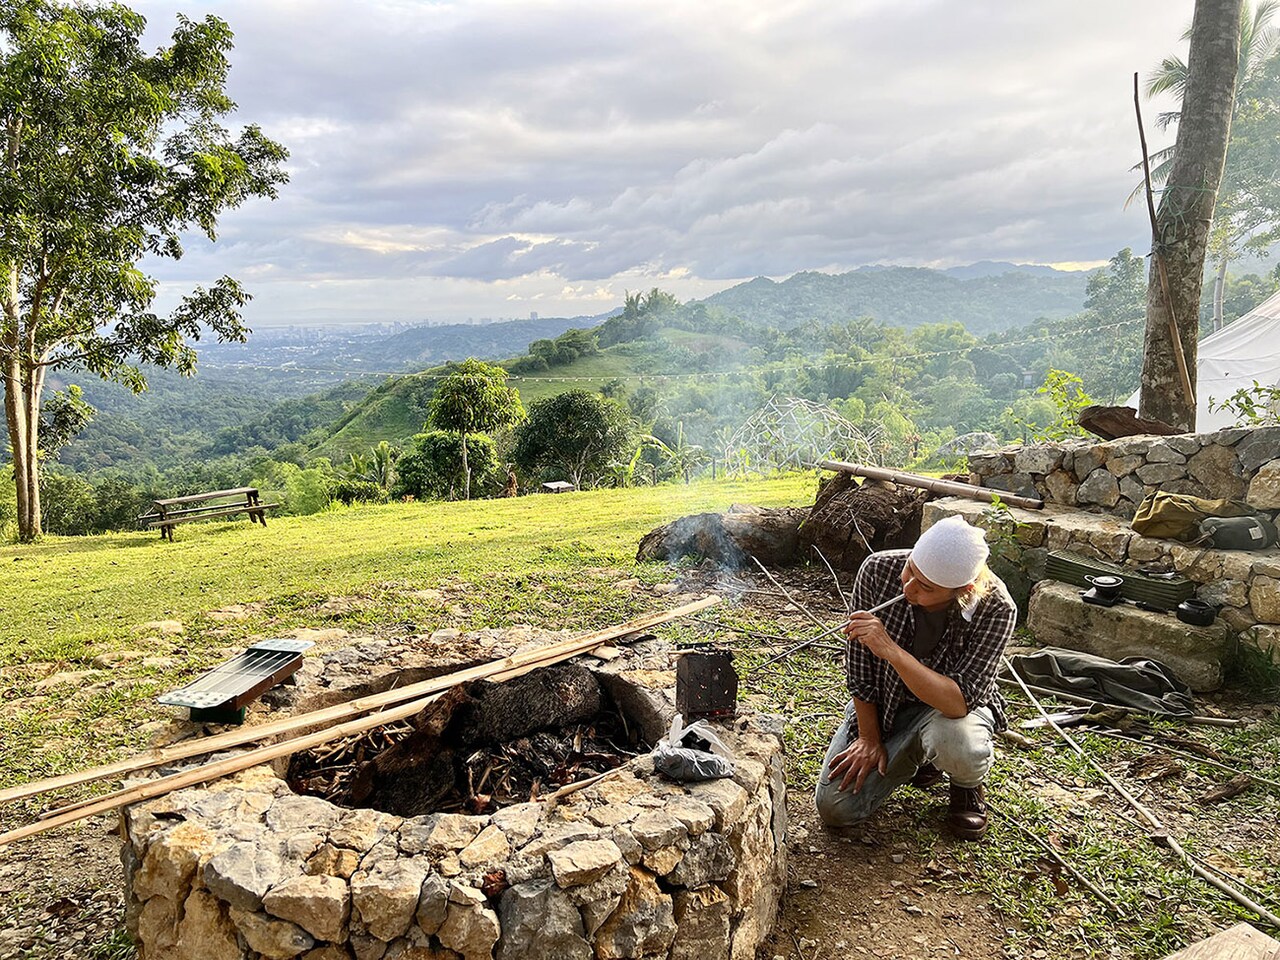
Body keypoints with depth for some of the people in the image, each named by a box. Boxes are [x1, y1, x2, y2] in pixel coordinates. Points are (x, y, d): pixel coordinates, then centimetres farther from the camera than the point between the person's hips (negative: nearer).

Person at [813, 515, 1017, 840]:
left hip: (952, 707, -2)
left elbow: (959, 701, -37)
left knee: (956, 746, -39)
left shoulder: (995, 609, -29)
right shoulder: (878, 570, -25)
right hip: (882, 701, 2)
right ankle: (916, 753, 19)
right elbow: (860, 667, -13)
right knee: (835, 809, -9)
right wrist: (869, 737, -8)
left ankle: (967, 786, 2)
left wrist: (891, 650, -47)